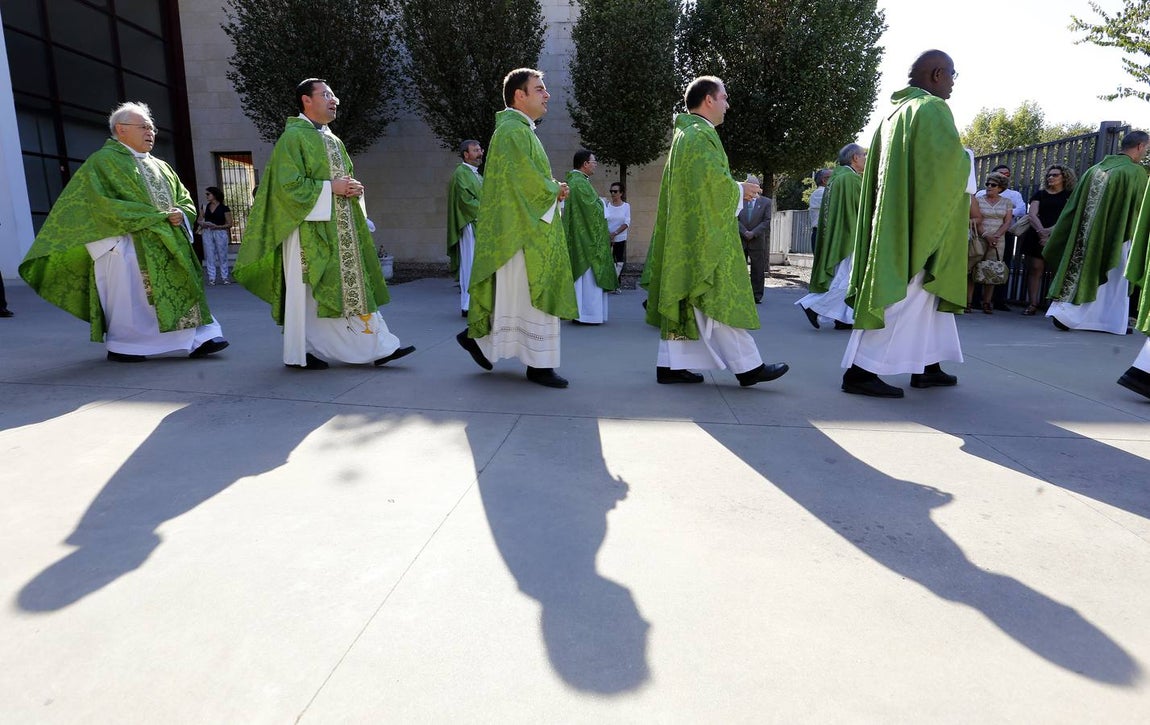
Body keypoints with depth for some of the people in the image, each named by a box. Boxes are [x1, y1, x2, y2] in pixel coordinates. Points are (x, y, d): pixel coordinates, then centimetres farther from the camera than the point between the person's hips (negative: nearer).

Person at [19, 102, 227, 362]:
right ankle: (121, 346, 6)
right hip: (127, 243, -6)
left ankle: (196, 340, -7)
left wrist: (180, 214, -7)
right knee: (129, 295, -5)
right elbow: (106, 206, -10)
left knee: (182, 287, -4)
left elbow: (185, 200, 18)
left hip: (168, 243, 6)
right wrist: (157, 217, -15)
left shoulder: (160, 166, 21)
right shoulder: (103, 161, 2)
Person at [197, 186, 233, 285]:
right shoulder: (205, 206, 11)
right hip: (207, 233, 3)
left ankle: (224, 277, 10)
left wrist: (216, 226, -16)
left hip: (220, 232, -3)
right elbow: (200, 219, 19)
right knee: (210, 256, 2)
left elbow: (229, 224, -4)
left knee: (222, 255, 2)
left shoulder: (224, 207, -2)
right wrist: (202, 223, -4)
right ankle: (211, 278, 4)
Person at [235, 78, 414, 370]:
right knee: (305, 289, -1)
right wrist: (330, 188, -16)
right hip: (309, 226, -7)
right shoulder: (293, 137, -6)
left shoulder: (334, 140, 17)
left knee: (355, 284, 3)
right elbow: (288, 185, -15)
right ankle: (298, 354, 10)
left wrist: (354, 189, 2)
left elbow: (346, 176, 25)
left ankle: (377, 346, 3)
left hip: (340, 228, 7)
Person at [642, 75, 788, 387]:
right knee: (721, 300, -7)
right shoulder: (700, 134, -10)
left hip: (685, 235, 10)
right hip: (705, 233, -10)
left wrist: (735, 189, 16)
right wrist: (740, 190, -4)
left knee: (682, 300, 8)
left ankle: (670, 365, 9)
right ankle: (748, 366, -1)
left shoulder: (685, 133, 21)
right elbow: (711, 180, -22)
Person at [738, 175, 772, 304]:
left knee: (758, 270, 1)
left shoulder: (766, 202, 6)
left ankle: (757, 296, 8)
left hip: (758, 241, -1)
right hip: (740, 240, 1)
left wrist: (753, 233, -13)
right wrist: (744, 232, -12)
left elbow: (767, 221, -2)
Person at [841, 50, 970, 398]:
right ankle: (861, 370, -9)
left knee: (926, 291, 16)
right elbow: (948, 157, -22)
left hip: (896, 219, 9)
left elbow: (880, 167, 20)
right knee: (905, 296, -8)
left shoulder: (895, 111, 17)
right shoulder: (932, 108, -9)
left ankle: (927, 366, 22)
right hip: (919, 220, -9)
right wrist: (965, 162, 0)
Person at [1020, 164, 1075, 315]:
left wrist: (1050, 231, -16)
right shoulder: (1040, 194, 16)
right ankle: (1032, 304, -2)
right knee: (1035, 269, -3)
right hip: (1037, 236, 2)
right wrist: (1041, 231, -14)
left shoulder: (1070, 195, 11)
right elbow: (1032, 214, 3)